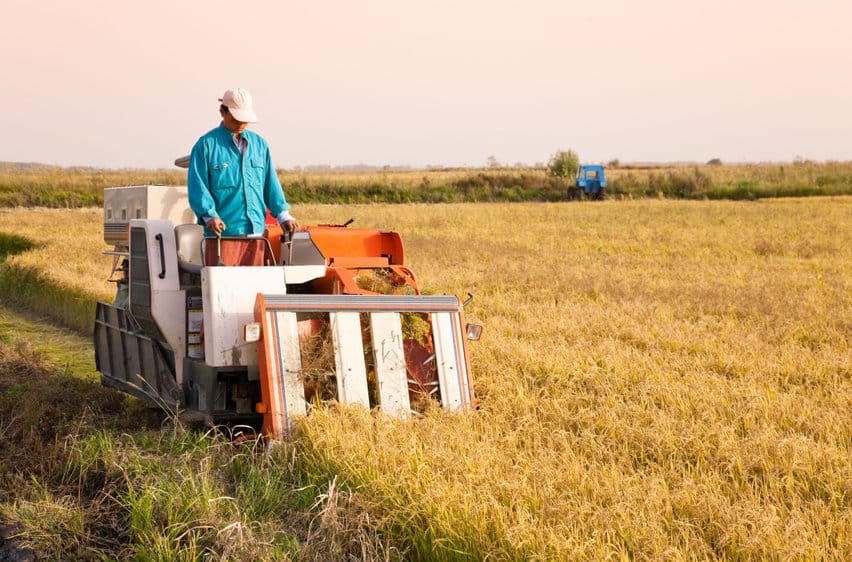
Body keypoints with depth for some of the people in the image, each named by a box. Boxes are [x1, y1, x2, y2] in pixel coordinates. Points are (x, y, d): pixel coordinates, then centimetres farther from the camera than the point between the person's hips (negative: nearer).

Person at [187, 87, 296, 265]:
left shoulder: (259, 144, 15)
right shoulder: (207, 145, 1)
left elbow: (270, 183, 18)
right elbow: (197, 186, -4)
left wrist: (282, 214, 6)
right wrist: (209, 215, -18)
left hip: (255, 231, 5)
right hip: (222, 232, -5)